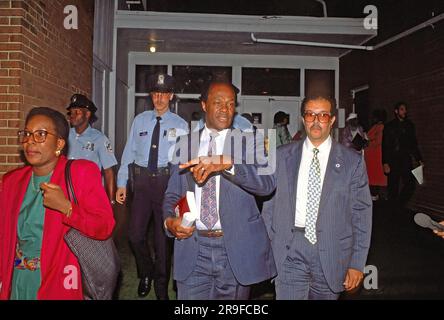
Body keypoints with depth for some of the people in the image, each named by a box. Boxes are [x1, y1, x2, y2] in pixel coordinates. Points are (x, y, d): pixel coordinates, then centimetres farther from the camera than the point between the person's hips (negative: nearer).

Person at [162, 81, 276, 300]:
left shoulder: (249, 143, 0)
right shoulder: (185, 144, 8)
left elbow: (267, 183, -17)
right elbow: (173, 193, 13)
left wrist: (227, 163, -31)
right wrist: (169, 220, -8)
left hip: (236, 249, -1)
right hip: (193, 248, 2)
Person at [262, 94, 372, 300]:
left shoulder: (352, 162, 1)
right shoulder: (282, 156, 5)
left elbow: (361, 215, 1)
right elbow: (270, 205, 7)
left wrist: (357, 263, -2)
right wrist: (270, 248, 3)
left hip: (332, 254, 0)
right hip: (291, 251, 0)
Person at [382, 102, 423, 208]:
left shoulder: (410, 125, 13)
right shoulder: (389, 126, 2)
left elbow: (414, 144, 19)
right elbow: (385, 146, -2)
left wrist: (419, 159, 12)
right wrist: (385, 163, -10)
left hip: (406, 160, 3)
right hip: (393, 161, -3)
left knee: (411, 184, -9)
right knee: (393, 187, 1)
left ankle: (399, 205, 8)